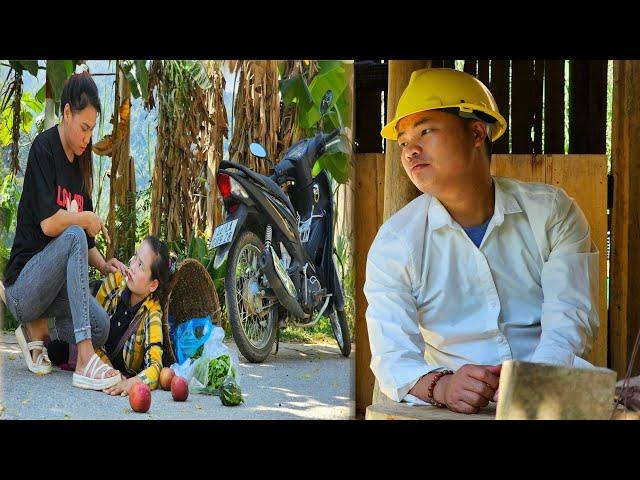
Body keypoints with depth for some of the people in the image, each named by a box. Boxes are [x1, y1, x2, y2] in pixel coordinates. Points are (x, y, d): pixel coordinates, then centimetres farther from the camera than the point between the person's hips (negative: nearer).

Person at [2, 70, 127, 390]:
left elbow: (87, 243, 13)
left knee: (101, 328, -19)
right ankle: (85, 362, -39)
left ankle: (37, 327, 11)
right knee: (74, 236, -33)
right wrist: (86, 218, -9)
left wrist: (103, 266, -5)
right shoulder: (43, 148, -11)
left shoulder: (80, 165, 11)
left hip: (51, 285, 7)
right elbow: (48, 223, -23)